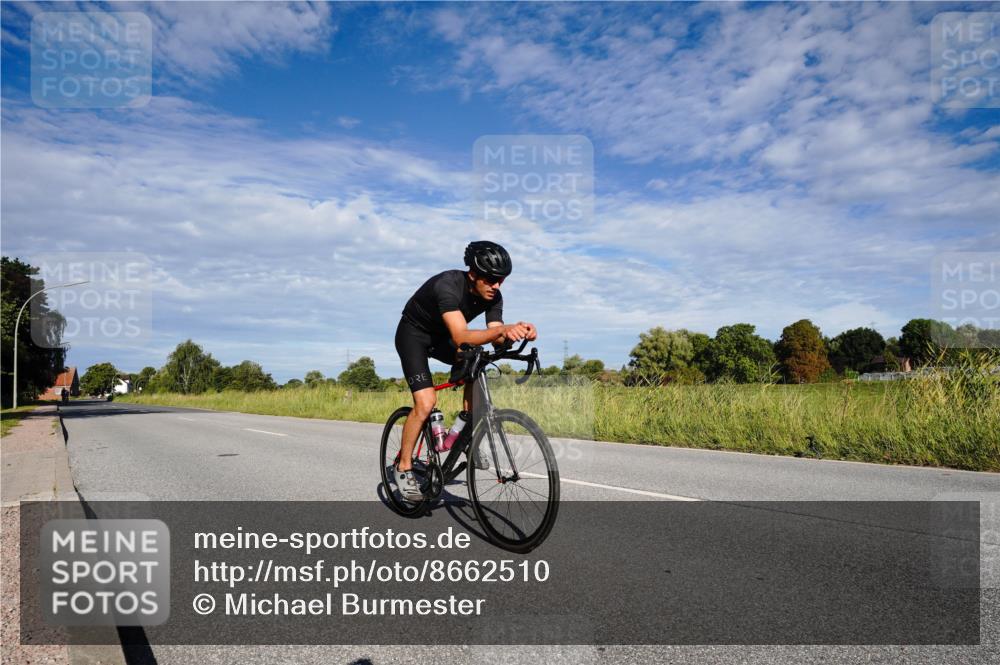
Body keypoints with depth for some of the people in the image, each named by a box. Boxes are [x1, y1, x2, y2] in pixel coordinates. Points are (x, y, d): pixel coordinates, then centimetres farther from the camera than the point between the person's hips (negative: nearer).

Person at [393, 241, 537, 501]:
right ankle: (403, 467, -2)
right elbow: (460, 337, -47)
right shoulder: (448, 285, -35)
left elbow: (496, 339, -22)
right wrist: (503, 329, -61)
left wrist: (516, 333, -44)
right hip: (413, 334, -6)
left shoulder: (493, 297, -15)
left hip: (442, 337, 6)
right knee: (426, 402, -20)